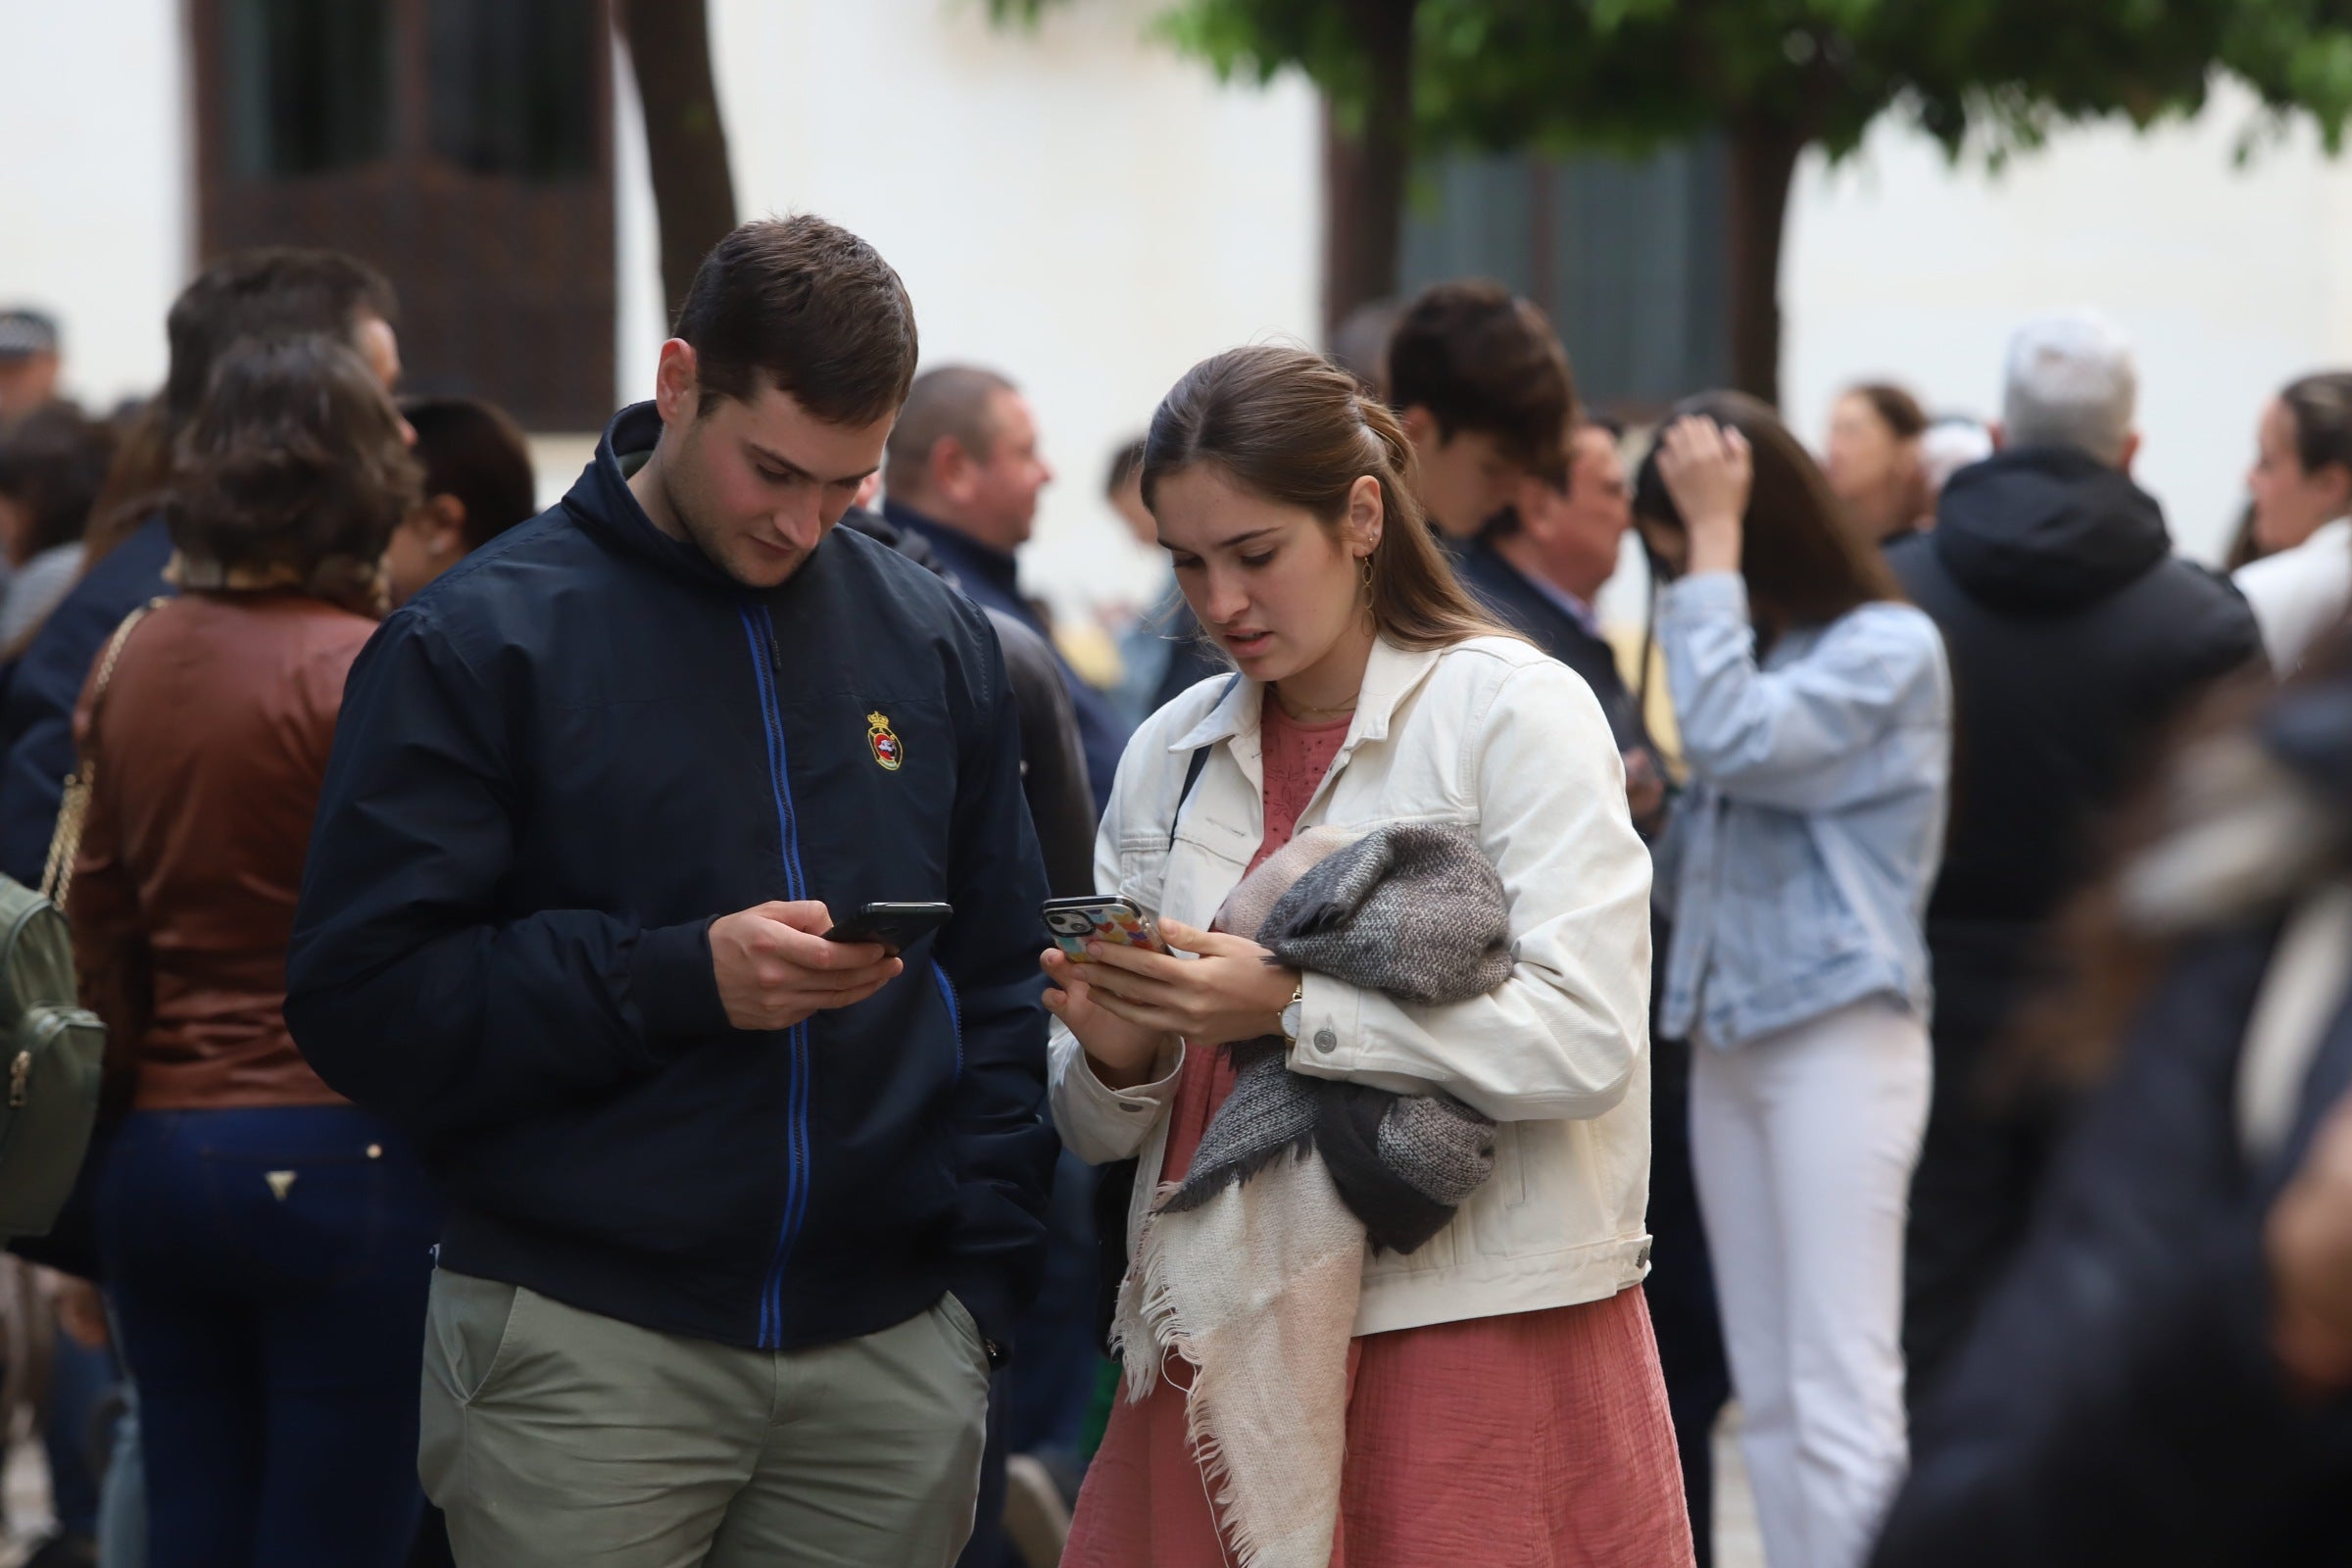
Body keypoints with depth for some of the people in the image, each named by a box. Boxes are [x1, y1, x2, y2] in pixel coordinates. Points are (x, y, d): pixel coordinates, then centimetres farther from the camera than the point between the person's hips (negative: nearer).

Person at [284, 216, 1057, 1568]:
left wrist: (988, 1278, 4)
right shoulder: (484, 641, -2)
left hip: (892, 1350, 3)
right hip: (587, 1354, -3)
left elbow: (1002, 984, 15)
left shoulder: (937, 638, 11)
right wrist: (676, 978, -16)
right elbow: (361, 1001, -7)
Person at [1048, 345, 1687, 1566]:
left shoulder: (1515, 710, -3)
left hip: (1480, 1351, -4)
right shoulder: (1172, 753, 12)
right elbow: (1102, 1132, 14)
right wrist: (1117, 1057, -9)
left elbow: (1587, 1041, -15)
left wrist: (1293, 1007, -20)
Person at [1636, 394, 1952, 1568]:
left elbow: (1734, 740, -23)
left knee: (1842, 1396, -10)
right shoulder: (1761, 651, 14)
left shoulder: (1889, 646, -9)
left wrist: (1717, 542, -17)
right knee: (1767, 1396, 8)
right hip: (1729, 1034, 8)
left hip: (1839, 1034, -8)